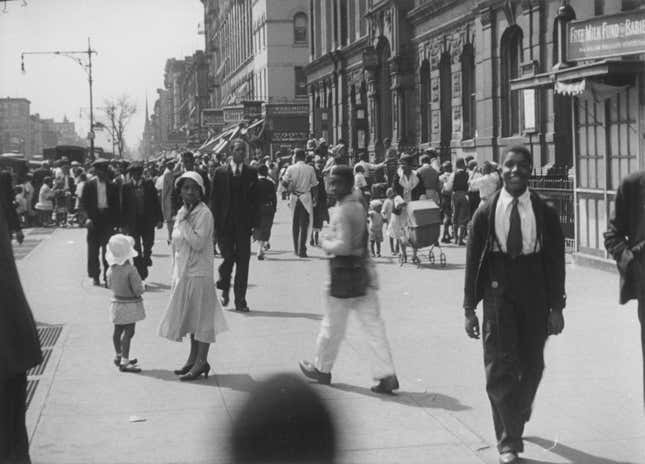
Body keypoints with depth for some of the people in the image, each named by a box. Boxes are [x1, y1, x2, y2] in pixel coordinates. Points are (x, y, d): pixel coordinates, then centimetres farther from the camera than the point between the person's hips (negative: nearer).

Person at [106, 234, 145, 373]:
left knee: (118, 330, 19)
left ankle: (119, 356, 35)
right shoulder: (130, 270, -22)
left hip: (117, 303, 8)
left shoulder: (111, 270, -1)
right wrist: (142, 285, -2)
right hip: (129, 304, -8)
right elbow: (138, 289, -22)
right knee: (129, 332, -6)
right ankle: (124, 362, -8)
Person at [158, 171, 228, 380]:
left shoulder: (204, 214, -14)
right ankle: (193, 359, 24)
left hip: (199, 273, -8)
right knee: (190, 317, 14)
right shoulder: (182, 213, 11)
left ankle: (201, 362, 5)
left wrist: (184, 221, -21)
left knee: (201, 317, -1)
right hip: (184, 273, 8)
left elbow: (198, 243, -24)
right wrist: (175, 275, 16)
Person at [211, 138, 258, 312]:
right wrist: (215, 223, -4)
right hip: (225, 224, -1)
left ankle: (240, 300, 5)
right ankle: (224, 289, 26)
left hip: (243, 224, 1)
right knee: (228, 258, -3)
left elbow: (255, 200, 5)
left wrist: (255, 223, -2)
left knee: (243, 262, -1)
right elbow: (214, 198, 3)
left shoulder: (251, 173, 7)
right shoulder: (220, 172, 4)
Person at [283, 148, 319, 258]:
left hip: (294, 198, 2)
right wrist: (315, 198, 9)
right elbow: (314, 186, -1)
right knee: (304, 224, 0)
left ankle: (296, 249, 19)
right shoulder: (310, 169, -3)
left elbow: (285, 183, -4)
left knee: (295, 224, 13)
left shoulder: (291, 168, -2)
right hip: (306, 197, -2)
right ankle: (301, 250, -6)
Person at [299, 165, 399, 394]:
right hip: (364, 271, 8)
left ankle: (321, 369, 26)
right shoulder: (359, 206, 10)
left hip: (344, 272, -8)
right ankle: (386, 375, 0)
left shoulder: (342, 211, -16)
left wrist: (325, 244, -6)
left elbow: (343, 246, -22)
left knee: (332, 326, 10)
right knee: (374, 326, 4)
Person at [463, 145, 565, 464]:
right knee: (500, 367, -6)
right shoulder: (486, 212, 0)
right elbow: (473, 261, 3)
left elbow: (555, 260, 3)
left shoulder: (545, 212, 1)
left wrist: (556, 307, 0)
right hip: (498, 293, -1)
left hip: (535, 295, 1)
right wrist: (469, 308, 0)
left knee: (531, 366, 11)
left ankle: (516, 420, 38)